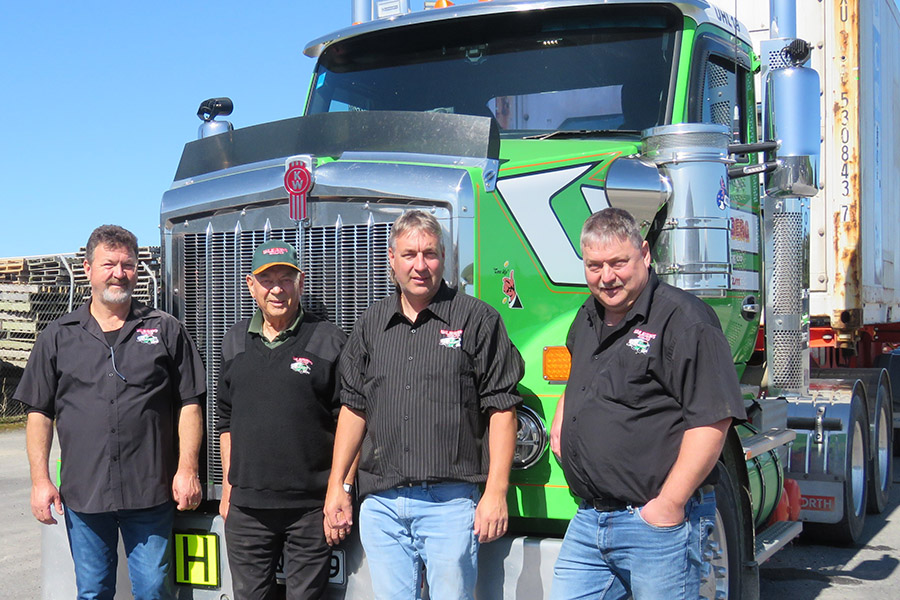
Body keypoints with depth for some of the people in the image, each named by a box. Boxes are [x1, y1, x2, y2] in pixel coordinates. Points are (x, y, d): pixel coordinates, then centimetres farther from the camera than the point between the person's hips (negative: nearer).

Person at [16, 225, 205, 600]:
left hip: (150, 493, -1)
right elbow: (39, 412, 9)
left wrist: (187, 470, -4)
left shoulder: (165, 330, 6)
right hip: (83, 494, 1)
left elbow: (189, 404, 4)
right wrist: (40, 480, 1)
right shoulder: (59, 337, 9)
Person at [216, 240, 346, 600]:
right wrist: (227, 488, 13)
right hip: (246, 506, 4)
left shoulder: (328, 341, -2)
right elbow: (226, 420, 17)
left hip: (311, 506, -3)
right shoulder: (234, 343, 11)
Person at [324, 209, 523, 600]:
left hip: (450, 502, -4)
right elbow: (354, 407, 17)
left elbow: (501, 410, -4)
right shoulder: (371, 325, 13)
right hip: (381, 505, 4)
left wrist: (496, 492, -10)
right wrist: (336, 485, 12)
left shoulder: (477, 319, -1)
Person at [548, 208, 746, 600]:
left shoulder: (682, 318, -13)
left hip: (657, 524, -7)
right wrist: (560, 421, 19)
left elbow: (712, 420, -20)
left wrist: (669, 505, -20)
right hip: (587, 522, 7)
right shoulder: (587, 320, 14)